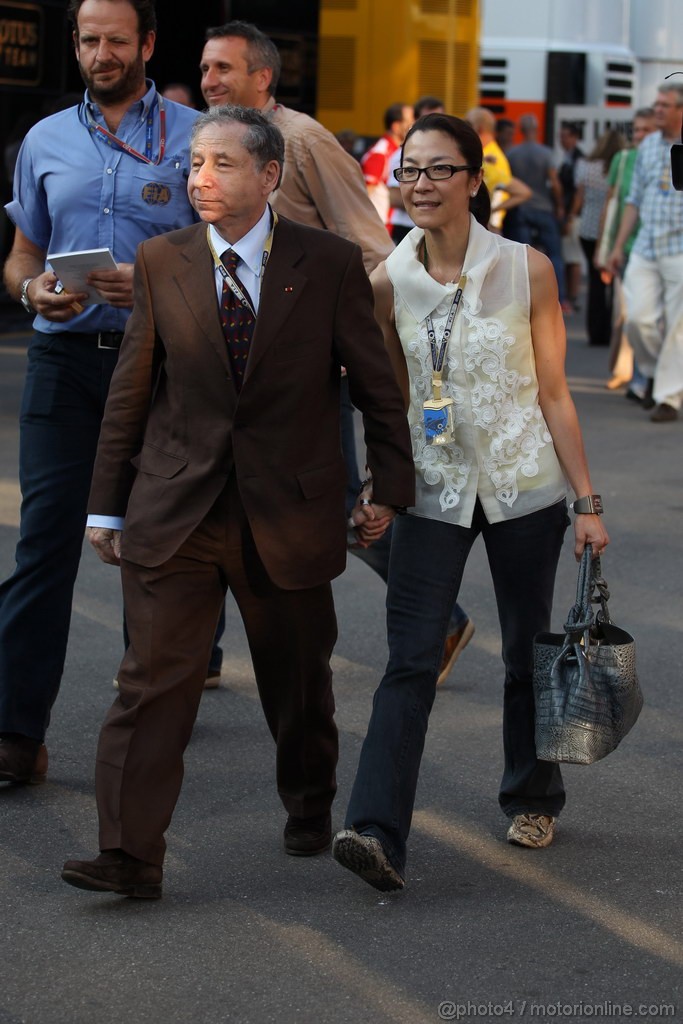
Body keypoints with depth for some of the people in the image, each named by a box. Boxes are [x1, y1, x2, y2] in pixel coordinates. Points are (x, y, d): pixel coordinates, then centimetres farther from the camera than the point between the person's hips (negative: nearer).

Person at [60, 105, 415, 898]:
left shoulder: (330, 265, -4)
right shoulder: (161, 262, 1)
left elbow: (376, 382, 4)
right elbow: (130, 391, 6)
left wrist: (390, 485, 3)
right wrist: (107, 502, 6)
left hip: (289, 512, -1)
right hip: (175, 508, 1)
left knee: (298, 683, 14)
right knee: (154, 678, -7)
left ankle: (309, 810, 39)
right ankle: (130, 855, -5)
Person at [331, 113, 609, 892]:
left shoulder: (527, 271, -7)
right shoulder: (389, 282, -2)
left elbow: (553, 394, -2)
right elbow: (390, 401, 9)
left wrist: (586, 499, -1)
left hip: (523, 485, 0)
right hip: (433, 490, 1)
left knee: (527, 654, 13)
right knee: (409, 660, -10)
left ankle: (532, 798, 36)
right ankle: (378, 835, -17)